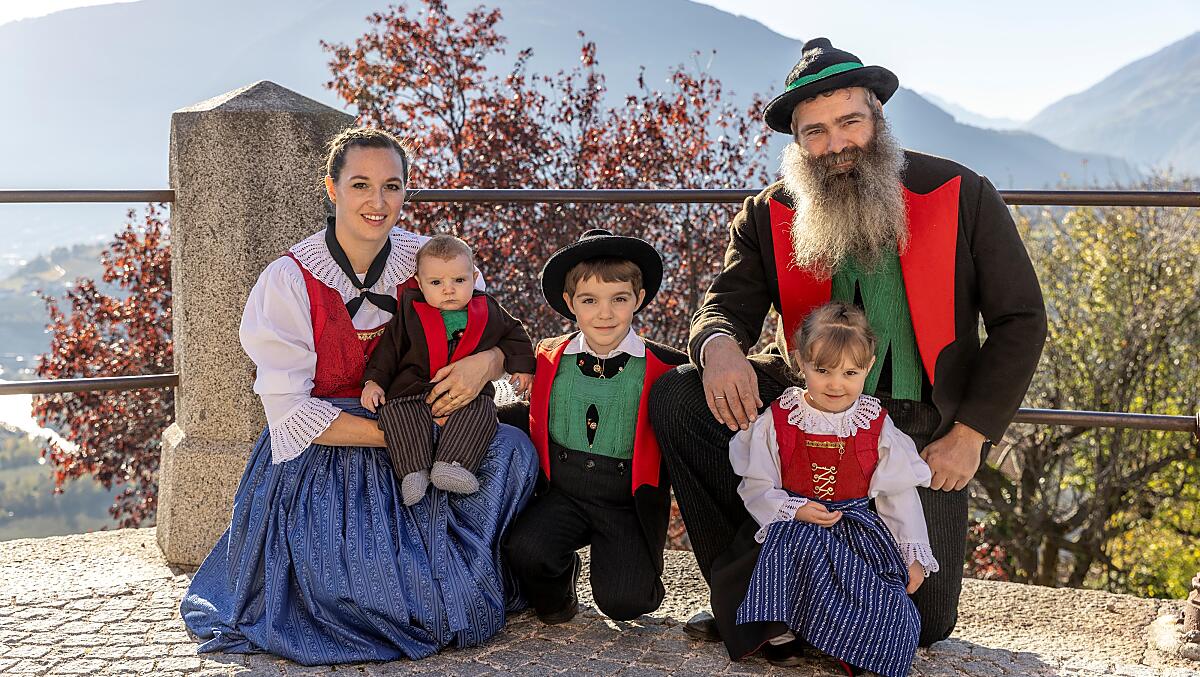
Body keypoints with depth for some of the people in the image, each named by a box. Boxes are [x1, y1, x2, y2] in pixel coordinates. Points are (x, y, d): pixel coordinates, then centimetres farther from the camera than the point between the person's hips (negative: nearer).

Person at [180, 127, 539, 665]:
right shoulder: (290, 281, -13)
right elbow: (291, 413, -16)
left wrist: (485, 363, -21)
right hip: (319, 463, -4)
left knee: (512, 449, -22)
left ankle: (470, 569, 3)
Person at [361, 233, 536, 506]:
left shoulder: (488, 312, 8)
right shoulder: (410, 312, 5)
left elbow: (513, 333, 24)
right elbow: (389, 346, 8)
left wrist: (521, 366, 16)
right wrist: (373, 381, -1)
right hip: (414, 390, 0)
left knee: (482, 411, -29)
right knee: (394, 411, -27)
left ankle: (451, 465, -37)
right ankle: (414, 470, -31)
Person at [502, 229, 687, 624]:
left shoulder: (663, 368, -6)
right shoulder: (550, 358, 3)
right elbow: (533, 416, 15)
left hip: (628, 502, -2)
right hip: (562, 492, 2)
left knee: (622, 602, -18)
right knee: (524, 550, -24)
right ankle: (556, 596, 13)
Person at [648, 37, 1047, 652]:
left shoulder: (962, 195, -7)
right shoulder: (769, 215, -1)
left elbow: (1019, 320, -4)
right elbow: (726, 304, -6)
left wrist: (970, 435, -11)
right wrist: (719, 347, -34)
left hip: (925, 427, -1)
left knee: (922, 623, -4)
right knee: (675, 397, -22)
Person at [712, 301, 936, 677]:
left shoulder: (878, 427, 2)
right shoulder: (777, 421, -2)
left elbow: (899, 494, 8)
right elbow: (756, 486, -1)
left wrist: (914, 556, 4)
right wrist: (796, 510, -18)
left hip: (856, 531, 1)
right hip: (790, 530, -1)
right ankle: (779, 630, -17)